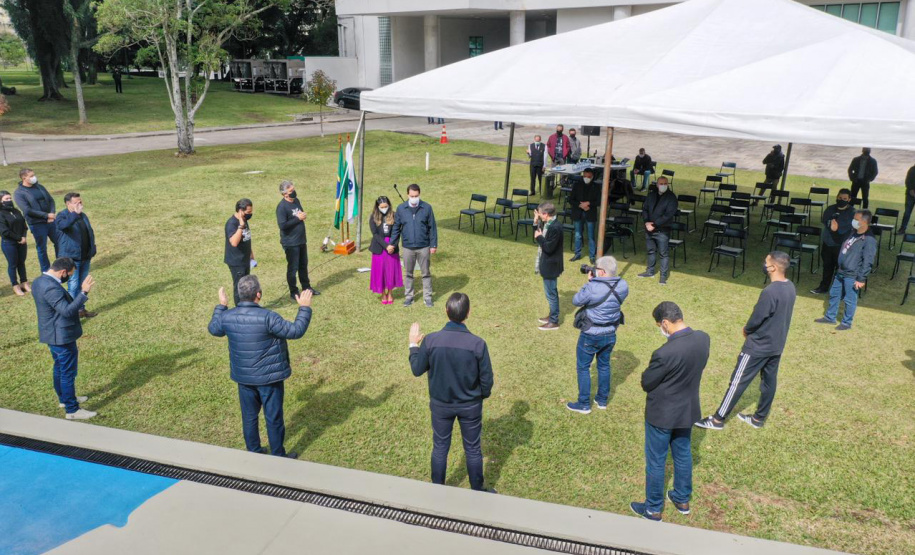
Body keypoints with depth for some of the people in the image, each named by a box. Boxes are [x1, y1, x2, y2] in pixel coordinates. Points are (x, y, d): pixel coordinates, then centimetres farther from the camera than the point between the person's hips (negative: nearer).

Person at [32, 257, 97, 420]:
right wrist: (84, 292, -36)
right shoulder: (51, 288, -28)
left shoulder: (39, 281, 5)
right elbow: (67, 310, -34)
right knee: (68, 373, 0)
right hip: (62, 336, -10)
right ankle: (72, 410, 9)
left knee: (60, 368, 25)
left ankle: (64, 398, 41)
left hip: (52, 335, 10)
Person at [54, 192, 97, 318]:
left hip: (85, 257, 7)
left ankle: (81, 309, 26)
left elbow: (90, 234, 16)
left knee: (83, 285, 14)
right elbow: (63, 225, -37)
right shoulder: (62, 216, -11)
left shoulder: (83, 216, 10)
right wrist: (75, 213, -45)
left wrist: (91, 254, 14)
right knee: (73, 286, -2)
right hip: (71, 258, -7)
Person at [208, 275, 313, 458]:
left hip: (243, 377, 5)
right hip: (269, 377, -5)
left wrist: (221, 306, 24)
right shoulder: (267, 317, -25)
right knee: (274, 418, 10)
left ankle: (253, 452, 34)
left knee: (249, 416, 20)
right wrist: (304, 308, -9)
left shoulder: (227, 316, -8)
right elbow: (295, 331, -20)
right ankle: (278, 456, 23)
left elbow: (213, 329, 14)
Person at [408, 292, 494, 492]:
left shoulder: (430, 340, -20)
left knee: (440, 448, 20)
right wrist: (484, 394, 10)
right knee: (473, 449, 18)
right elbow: (487, 380, -13)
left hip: (440, 404, 1)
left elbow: (417, 370, -5)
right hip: (470, 406, -1)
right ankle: (477, 492, 34)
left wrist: (413, 345, 11)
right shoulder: (478, 344, -23)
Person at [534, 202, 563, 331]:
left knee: (551, 293, 1)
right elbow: (539, 234, 11)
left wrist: (539, 237, -15)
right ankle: (552, 315, 34)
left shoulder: (555, 228, -26)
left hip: (550, 266, -10)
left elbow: (548, 248, -27)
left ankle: (554, 322, 12)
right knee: (551, 292, 21)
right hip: (548, 264, 10)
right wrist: (536, 223, 1)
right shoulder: (548, 224, 4)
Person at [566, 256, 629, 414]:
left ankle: (584, 404, 21)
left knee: (583, 367, 12)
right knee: (604, 365, 24)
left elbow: (576, 301, -13)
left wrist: (589, 282, -7)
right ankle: (602, 400, 37)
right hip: (610, 334, 6)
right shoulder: (623, 286, -11)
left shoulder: (593, 288, -29)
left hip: (591, 336, -6)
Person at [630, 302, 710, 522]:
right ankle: (682, 500, 45)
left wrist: (650, 371, 0)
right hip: (688, 410, 7)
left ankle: (653, 509, 31)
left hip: (662, 415, -7)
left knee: (655, 462, 13)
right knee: (683, 455, 25)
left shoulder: (665, 353, -34)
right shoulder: (703, 338, -12)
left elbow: (646, 384, -19)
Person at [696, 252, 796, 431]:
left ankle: (718, 419, 7)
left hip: (758, 346, -8)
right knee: (769, 380, 17)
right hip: (777, 345, 9)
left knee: (738, 380, -1)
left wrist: (747, 330, 0)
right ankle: (759, 418, 31)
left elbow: (757, 318, -22)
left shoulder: (770, 292, -28)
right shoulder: (790, 288, 1)